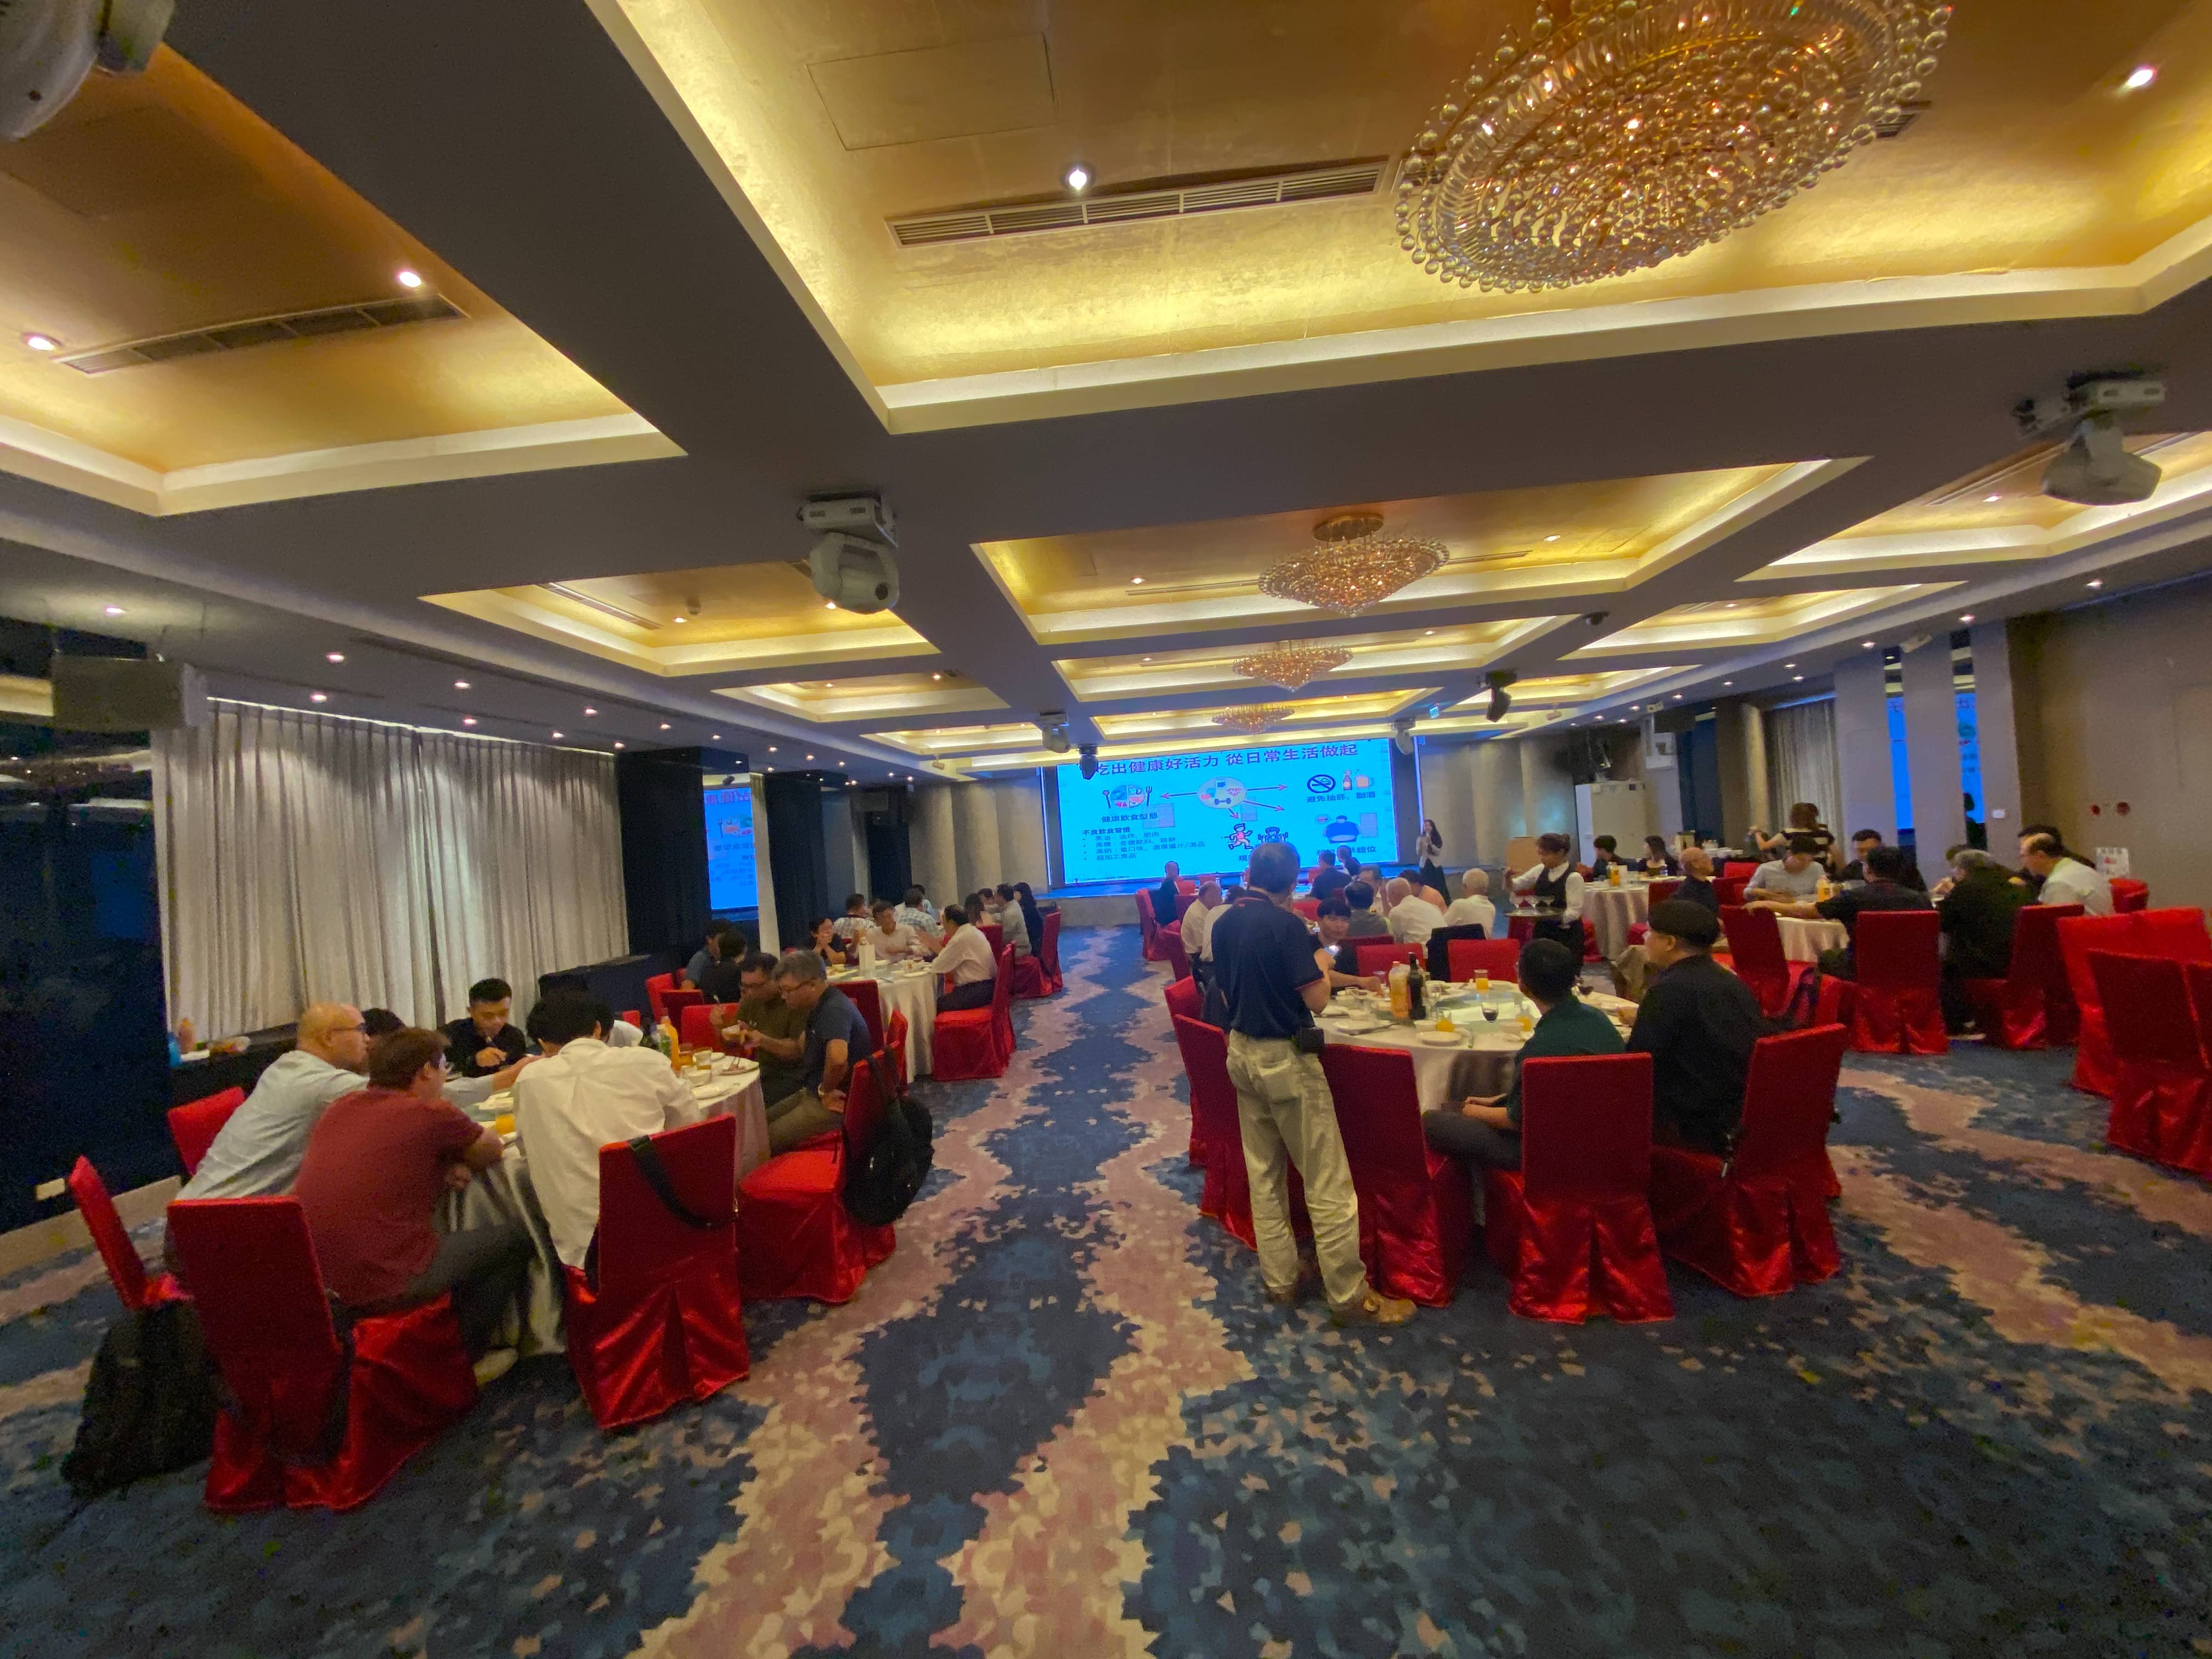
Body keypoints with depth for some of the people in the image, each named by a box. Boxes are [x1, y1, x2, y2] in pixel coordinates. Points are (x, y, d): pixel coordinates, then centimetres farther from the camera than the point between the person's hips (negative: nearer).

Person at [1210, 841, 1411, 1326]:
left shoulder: (1223, 924, 3)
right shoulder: (1286, 923, -18)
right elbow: (1317, 999, -18)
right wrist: (1323, 967, 0)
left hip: (1243, 1053, 7)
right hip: (1286, 1058, -7)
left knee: (1263, 1172, 16)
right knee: (1327, 1182, 3)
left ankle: (1279, 1280, 26)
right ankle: (1349, 1296, 13)